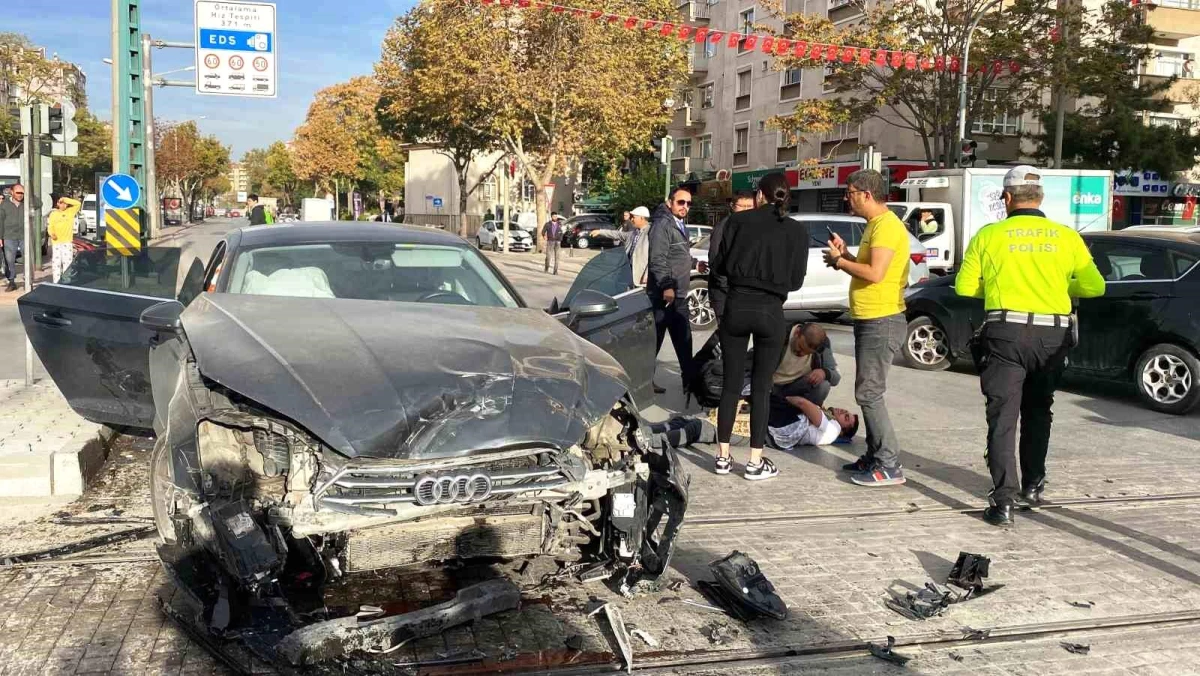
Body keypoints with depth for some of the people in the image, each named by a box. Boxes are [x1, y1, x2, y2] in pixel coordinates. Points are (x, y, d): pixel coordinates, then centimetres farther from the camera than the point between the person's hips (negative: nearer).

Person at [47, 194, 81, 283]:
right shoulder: (53, 214, 10)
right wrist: (52, 234, -13)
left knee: (67, 262, -3)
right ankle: (56, 283, 3)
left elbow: (78, 203, -8)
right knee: (56, 262, 1)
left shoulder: (70, 212, 6)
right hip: (56, 242, 1)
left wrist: (66, 200, -10)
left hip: (67, 242, -1)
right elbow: (50, 227, 6)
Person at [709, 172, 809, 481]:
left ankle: (723, 456, 15)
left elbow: (719, 265, 3)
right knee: (761, 387, 7)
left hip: (736, 306, 1)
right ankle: (755, 461, 9)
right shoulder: (797, 230, 1)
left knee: (731, 384, 10)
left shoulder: (739, 221, 0)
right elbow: (796, 280, 4)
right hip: (770, 311, -1)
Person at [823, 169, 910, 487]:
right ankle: (874, 456, 24)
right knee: (867, 392, 15)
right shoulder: (875, 224, 16)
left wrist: (839, 261, -12)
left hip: (881, 321, -11)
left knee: (869, 394, -10)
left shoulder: (886, 225, -16)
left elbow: (875, 273, -25)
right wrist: (845, 255, 7)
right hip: (869, 320, 11)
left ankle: (890, 466, -6)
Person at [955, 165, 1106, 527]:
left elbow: (964, 287, -1)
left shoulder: (989, 235, -1)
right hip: (1053, 334, 3)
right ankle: (1033, 484, 32)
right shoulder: (1066, 237, 4)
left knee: (1003, 416, -2)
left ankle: (1004, 500, -11)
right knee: (1038, 411, 22)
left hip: (1007, 333, -3)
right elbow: (1094, 286, 4)